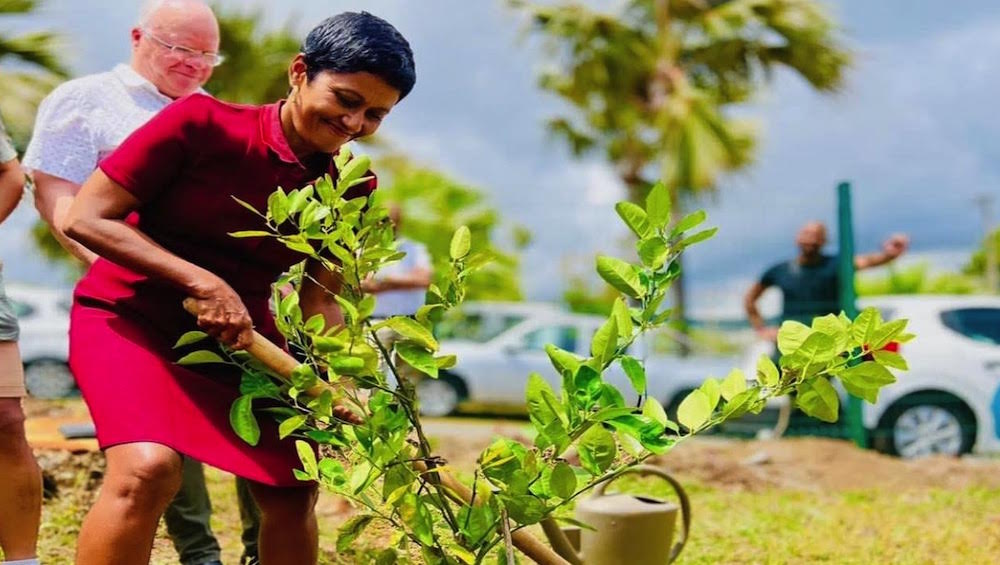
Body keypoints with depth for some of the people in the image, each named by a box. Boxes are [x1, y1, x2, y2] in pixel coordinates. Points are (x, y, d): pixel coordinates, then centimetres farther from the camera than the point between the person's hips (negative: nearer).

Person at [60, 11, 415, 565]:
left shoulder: (351, 188, -4)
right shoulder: (203, 124, -19)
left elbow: (318, 298, 3)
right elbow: (86, 218, -18)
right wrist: (204, 283, -26)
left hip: (243, 338, 6)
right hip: (131, 315, -5)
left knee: (292, 493, 4)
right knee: (148, 468, -29)